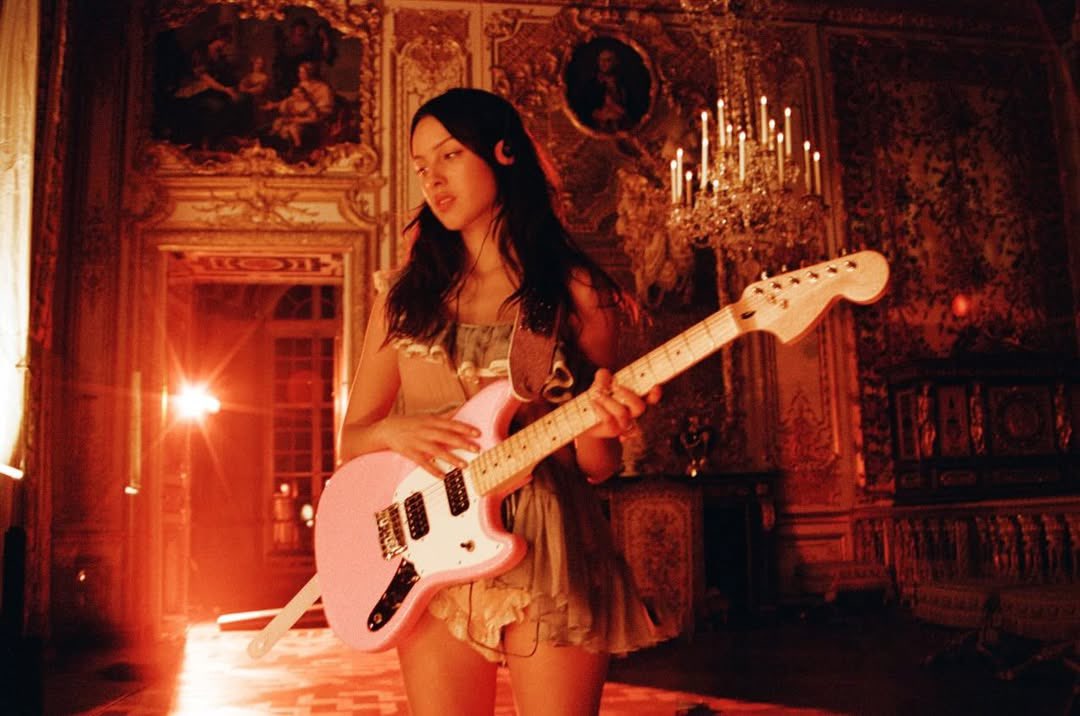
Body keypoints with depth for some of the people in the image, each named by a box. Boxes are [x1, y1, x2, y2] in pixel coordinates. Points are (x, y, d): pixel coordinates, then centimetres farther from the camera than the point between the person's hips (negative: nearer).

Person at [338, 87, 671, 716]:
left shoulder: (576, 291, 1)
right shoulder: (407, 293, 8)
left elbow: (596, 469, 2)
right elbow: (352, 438, 10)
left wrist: (600, 426, -20)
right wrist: (395, 431, -12)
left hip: (548, 552, -2)